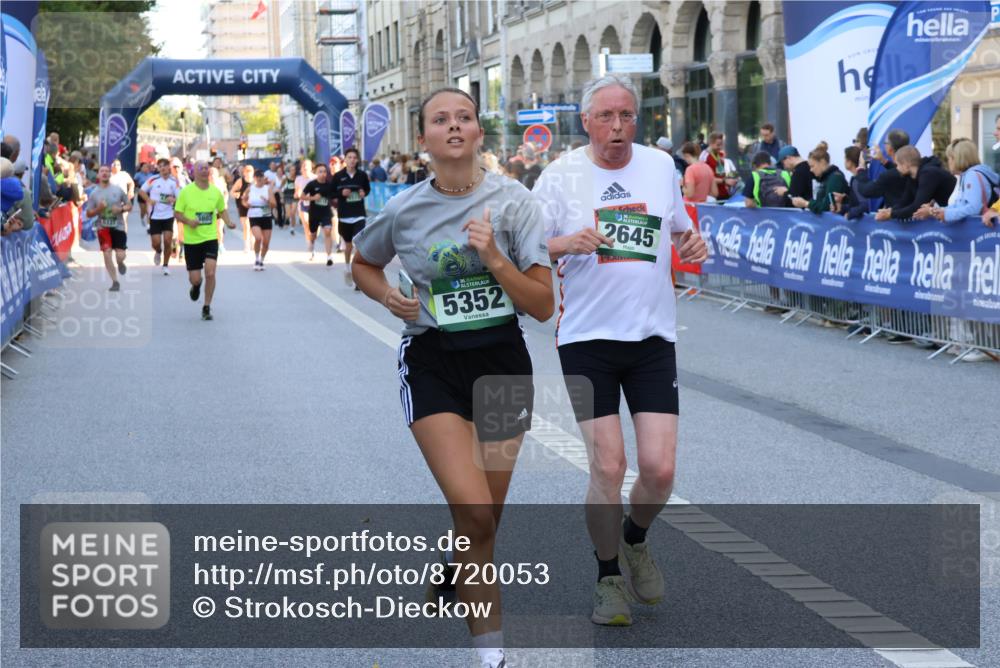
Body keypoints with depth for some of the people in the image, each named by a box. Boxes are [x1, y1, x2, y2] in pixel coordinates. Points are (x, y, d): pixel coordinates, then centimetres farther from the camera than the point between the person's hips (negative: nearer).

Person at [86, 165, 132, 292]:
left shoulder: (118, 190, 0)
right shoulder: (94, 193, 1)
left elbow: (129, 206, 7)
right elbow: (89, 213, 4)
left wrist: (121, 209, -14)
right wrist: (98, 209, -15)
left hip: (118, 226, 0)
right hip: (103, 227, 0)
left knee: (120, 256, -7)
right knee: (107, 254, -9)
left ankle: (120, 263, 32)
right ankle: (115, 282, 3)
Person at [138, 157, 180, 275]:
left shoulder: (174, 182, -2)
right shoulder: (153, 180, -5)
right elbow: (141, 191, 4)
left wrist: (174, 199, -23)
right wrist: (149, 200, -13)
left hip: (168, 215, 0)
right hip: (155, 216, 0)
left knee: (168, 240, -7)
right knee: (156, 242, -3)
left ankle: (166, 265, 11)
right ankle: (158, 252, 35)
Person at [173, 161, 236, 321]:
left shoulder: (216, 191, 3)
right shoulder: (186, 191, -4)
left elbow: (222, 210, 17)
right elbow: (177, 214, 0)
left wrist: (228, 222, -2)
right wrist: (188, 221, -19)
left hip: (210, 238, 1)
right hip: (191, 240, -1)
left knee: (210, 273, -16)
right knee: (195, 278, 1)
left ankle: (207, 308, 0)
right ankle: (196, 285, 41)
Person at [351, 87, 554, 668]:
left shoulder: (513, 201, -8)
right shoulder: (404, 210, -5)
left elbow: (542, 305, -9)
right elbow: (363, 265, 17)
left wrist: (493, 257, -22)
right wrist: (387, 296, -4)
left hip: (501, 359, 1)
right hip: (431, 362, -1)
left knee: (486, 518, 11)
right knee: (473, 510, -18)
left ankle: (458, 578, 46)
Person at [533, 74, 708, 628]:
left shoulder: (660, 166, 7)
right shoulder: (561, 175, -2)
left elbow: (679, 229, 23)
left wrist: (692, 244, 0)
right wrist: (566, 242, -21)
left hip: (653, 337, 2)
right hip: (587, 338, -2)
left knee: (660, 468, -6)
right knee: (607, 466, -7)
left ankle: (635, 539, 27)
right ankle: (608, 577, 15)